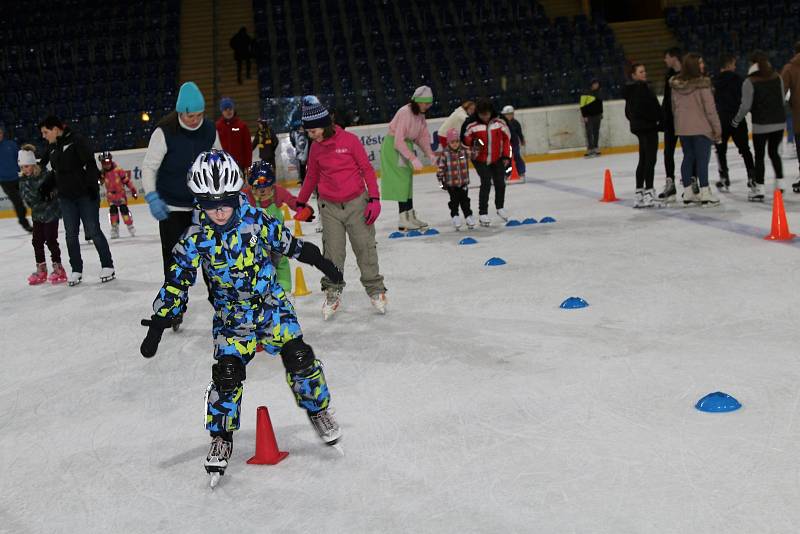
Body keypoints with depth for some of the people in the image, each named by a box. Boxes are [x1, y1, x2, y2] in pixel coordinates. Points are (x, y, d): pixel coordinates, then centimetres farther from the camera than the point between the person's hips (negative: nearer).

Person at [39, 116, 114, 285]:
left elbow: (90, 164, -15)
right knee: (71, 234, 6)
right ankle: (76, 270, 14)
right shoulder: (52, 147, 10)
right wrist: (47, 186, 5)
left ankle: (107, 265, 8)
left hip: (85, 194, -6)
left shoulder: (77, 140, -12)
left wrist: (92, 185, -20)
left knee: (93, 231, -3)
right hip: (66, 197, 6)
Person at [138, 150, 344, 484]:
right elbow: (177, 282, -10)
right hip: (230, 316, 0)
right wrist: (158, 325, -15)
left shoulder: (256, 221, -11)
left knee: (298, 357, -8)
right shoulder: (195, 239, -12)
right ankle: (221, 438, 12)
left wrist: (320, 262, 14)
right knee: (227, 374, -9)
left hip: (271, 305, 0)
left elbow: (287, 243, 5)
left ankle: (318, 410, 18)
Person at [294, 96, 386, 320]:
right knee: (333, 253, 2)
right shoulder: (315, 148, 3)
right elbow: (312, 176, 16)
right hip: (329, 207, 3)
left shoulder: (349, 140, -10)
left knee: (365, 248, 5)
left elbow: (367, 169, -5)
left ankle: (375, 289, 19)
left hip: (356, 203, -2)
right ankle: (332, 291, 16)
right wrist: (301, 203, 19)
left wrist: (374, 198, -10)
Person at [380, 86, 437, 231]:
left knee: (408, 180, 13)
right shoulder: (405, 113, -25)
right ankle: (404, 221, -6)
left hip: (406, 145, 9)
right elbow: (399, 141, -29)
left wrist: (430, 154, -8)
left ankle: (411, 216, 22)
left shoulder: (420, 114, 2)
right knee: (402, 181, -10)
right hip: (393, 147, -9)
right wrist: (413, 158, -31)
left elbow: (423, 136, 5)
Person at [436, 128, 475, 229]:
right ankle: (455, 216, 19)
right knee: (454, 200, 5)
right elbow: (440, 166, -8)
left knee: (464, 200, 10)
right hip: (451, 183, -2)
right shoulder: (444, 153, -14)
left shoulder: (465, 151, -4)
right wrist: (440, 179, -8)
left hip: (463, 181, 3)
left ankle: (468, 215, 20)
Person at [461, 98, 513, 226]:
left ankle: (500, 208, 31)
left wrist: (506, 156, 0)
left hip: (497, 159, 3)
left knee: (500, 183, 6)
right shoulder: (472, 124, -15)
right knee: (486, 183, -13)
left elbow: (506, 138, 1)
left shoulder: (499, 122, -9)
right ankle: (483, 214, -4)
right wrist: (473, 142, -22)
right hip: (480, 159, -3)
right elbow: (465, 138, -2)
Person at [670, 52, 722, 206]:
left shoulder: (675, 84, 1)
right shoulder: (702, 83, -15)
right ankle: (705, 194, 0)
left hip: (682, 128, 6)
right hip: (701, 127, -5)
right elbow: (710, 108, -12)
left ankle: (688, 193, 15)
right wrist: (717, 127, -4)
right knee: (702, 159, -1)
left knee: (688, 158, 12)